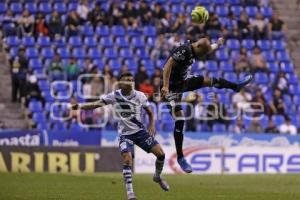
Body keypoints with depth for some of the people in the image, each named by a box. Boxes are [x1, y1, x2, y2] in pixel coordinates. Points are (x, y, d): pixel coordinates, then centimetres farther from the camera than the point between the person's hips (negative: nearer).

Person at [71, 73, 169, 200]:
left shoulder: (140, 96, -3)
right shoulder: (114, 96, -10)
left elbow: (150, 112, 10)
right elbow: (97, 104, -17)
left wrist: (152, 126, -5)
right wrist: (80, 106, -31)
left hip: (140, 131, 3)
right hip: (125, 134, -3)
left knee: (160, 153, -4)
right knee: (127, 160, -22)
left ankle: (158, 177, 25)